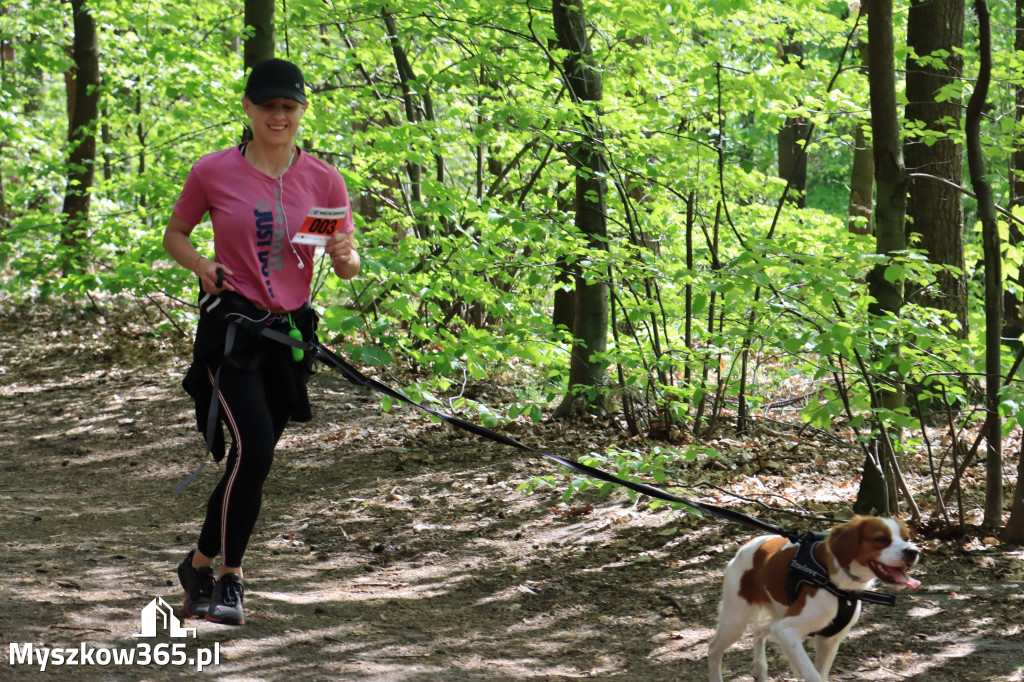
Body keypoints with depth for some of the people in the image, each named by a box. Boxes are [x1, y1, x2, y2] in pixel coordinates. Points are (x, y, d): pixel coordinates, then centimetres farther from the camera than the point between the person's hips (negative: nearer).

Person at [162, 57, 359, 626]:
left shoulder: (323, 181, 2)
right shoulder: (213, 172, -4)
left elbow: (349, 269, 7)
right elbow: (175, 235, 9)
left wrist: (345, 254, -17)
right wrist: (201, 264, -11)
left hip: (290, 332, 4)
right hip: (231, 326, -4)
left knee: (255, 457, 9)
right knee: (254, 449, -19)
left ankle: (205, 564, 27)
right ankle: (226, 572, -3)